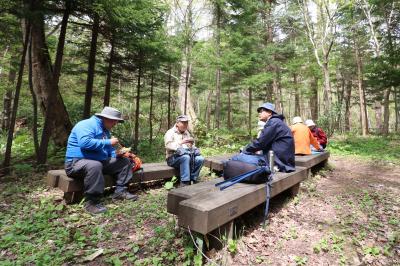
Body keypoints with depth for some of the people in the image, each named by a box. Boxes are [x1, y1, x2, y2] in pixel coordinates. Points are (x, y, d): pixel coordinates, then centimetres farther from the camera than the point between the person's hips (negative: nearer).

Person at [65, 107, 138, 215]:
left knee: (125, 161, 5)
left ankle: (120, 191, 2)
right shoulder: (87, 125, -15)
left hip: (100, 161, 9)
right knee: (95, 165, -43)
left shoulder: (105, 130, 14)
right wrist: (108, 142, -25)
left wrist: (117, 155, -1)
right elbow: (85, 143, -33)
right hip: (77, 162, -9)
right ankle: (91, 202, -29)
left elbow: (109, 149, 21)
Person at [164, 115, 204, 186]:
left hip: (187, 156, 6)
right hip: (173, 158, -6)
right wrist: (181, 142, -27)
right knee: (186, 157, -36)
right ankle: (184, 183, -31)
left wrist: (192, 143, -4)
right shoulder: (170, 132, 0)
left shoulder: (187, 133, 20)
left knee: (200, 159, -20)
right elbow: (168, 146, -17)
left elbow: (192, 146, 20)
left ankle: (192, 180, -13)